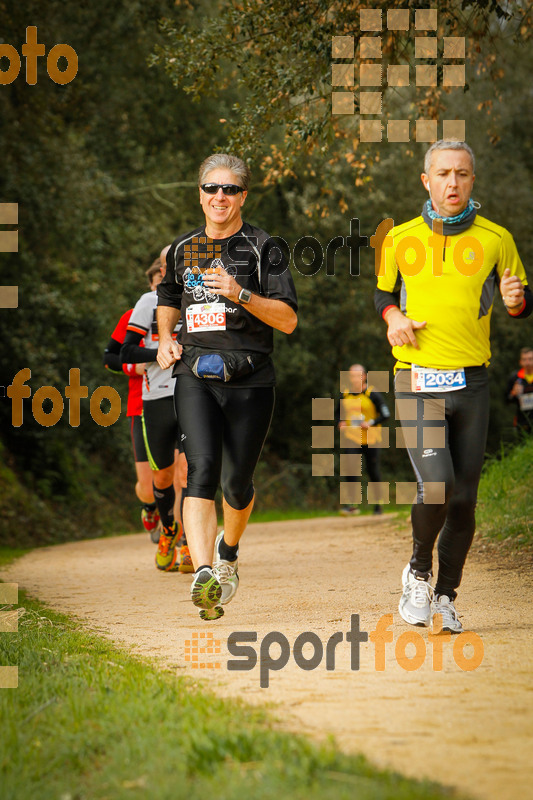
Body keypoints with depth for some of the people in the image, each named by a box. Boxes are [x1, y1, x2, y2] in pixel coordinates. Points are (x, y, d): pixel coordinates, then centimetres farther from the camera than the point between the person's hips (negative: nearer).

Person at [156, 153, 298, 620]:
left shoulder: (263, 248, 2)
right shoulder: (183, 249, 14)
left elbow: (288, 320, -5)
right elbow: (168, 299, 32)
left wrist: (242, 294, -18)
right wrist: (166, 338, 12)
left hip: (249, 380, -1)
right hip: (195, 375, 1)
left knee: (237, 481, 7)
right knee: (203, 468, -20)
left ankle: (228, 551, 40)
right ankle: (204, 575, -33)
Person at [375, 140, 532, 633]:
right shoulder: (400, 240, 5)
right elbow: (384, 293, 21)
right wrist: (393, 316, -1)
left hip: (472, 384, 1)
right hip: (418, 383, -1)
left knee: (463, 499, 3)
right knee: (436, 488, -17)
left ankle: (445, 597, 20)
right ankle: (419, 571, 9)